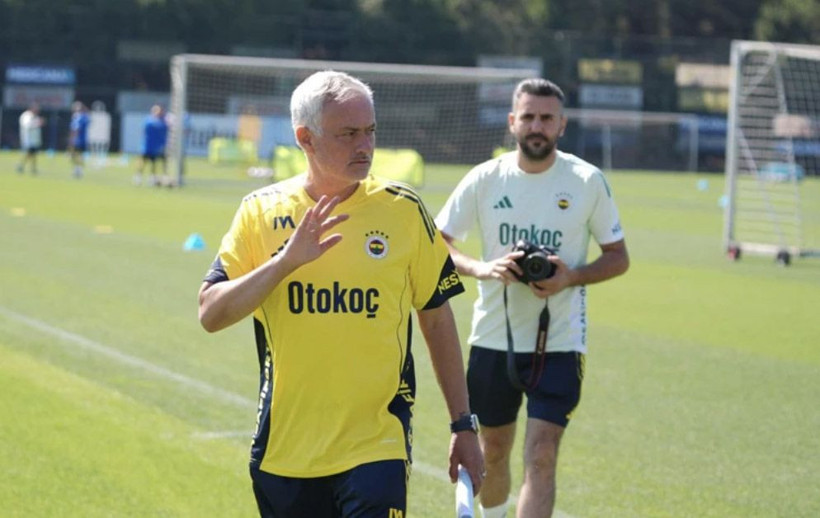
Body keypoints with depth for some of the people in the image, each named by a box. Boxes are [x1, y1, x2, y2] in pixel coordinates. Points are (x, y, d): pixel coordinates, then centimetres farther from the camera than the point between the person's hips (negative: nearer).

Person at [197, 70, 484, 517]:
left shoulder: (403, 210, 0)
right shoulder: (261, 211, 1)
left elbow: (437, 319, 7)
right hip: (283, 451, 2)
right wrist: (287, 260, -18)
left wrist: (463, 425, 6)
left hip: (377, 445, -2)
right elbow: (210, 314, -5)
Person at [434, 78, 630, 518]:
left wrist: (572, 276, -16)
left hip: (559, 342, -2)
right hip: (494, 338, 2)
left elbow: (618, 257, 3)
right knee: (493, 449, 16)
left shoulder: (588, 181, -4)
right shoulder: (485, 179, -2)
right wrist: (482, 268, -16)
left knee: (541, 457, -13)